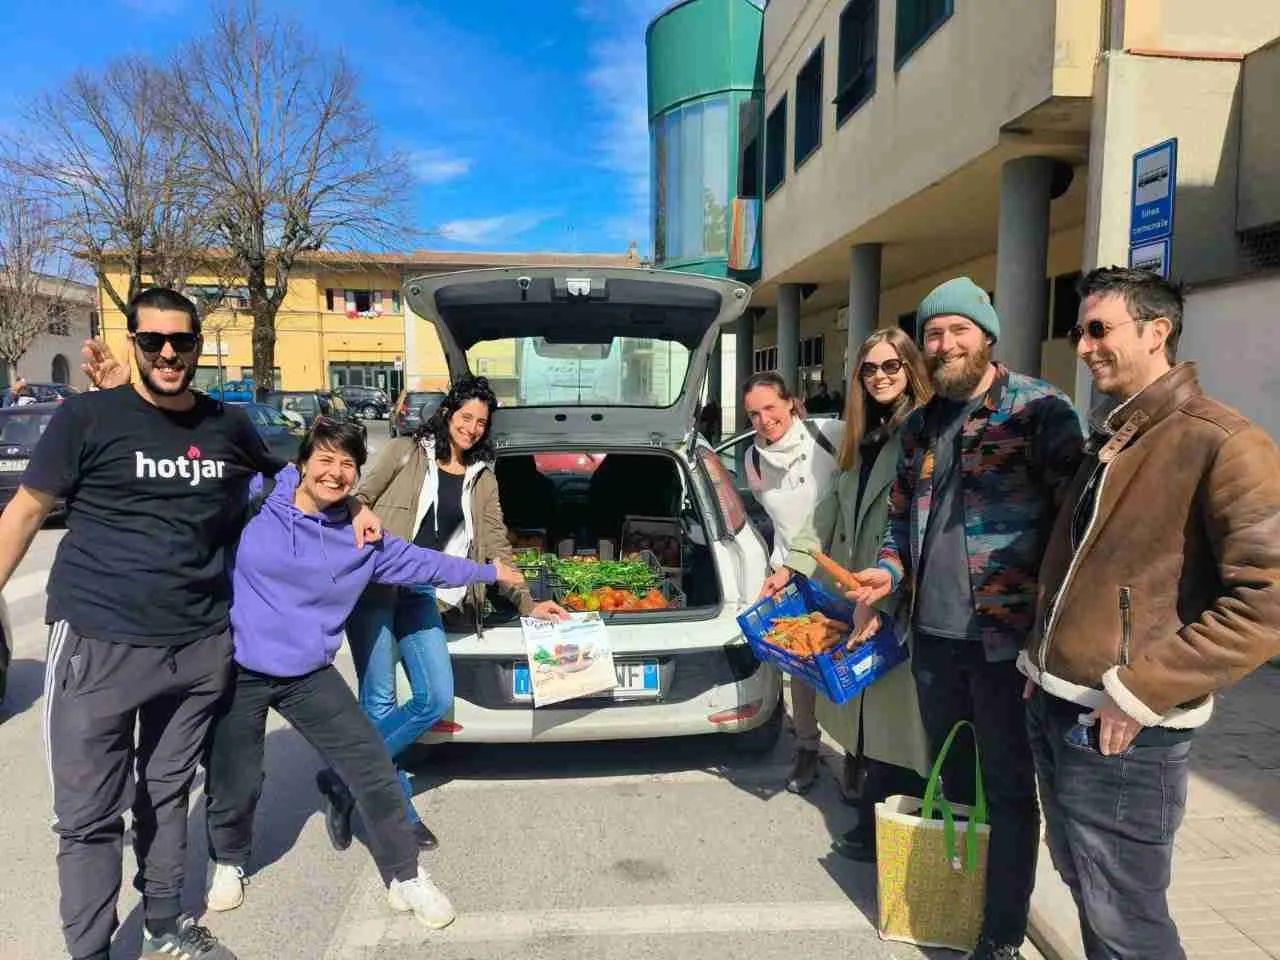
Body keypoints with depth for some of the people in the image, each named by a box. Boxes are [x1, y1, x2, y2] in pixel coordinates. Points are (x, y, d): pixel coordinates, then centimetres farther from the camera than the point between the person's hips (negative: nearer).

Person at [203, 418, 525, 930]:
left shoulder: (360, 537, 0)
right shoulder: (253, 502, -9)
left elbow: (420, 561, 12)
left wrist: (489, 572, 19)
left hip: (309, 674, 2)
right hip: (238, 670, -2)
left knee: (374, 771, 0)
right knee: (233, 786, 10)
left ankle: (405, 878, 18)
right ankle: (228, 863, 45)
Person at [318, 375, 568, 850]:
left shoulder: (483, 479, 13)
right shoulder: (406, 452, 1)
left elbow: (496, 545, 12)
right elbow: (358, 500, 1)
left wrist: (527, 603, 7)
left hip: (422, 596, 5)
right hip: (374, 586, -4)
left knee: (436, 699, -4)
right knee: (380, 702, -6)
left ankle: (344, 779, 10)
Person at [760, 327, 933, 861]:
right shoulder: (863, 437, 18)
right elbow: (833, 509, 20)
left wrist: (885, 592, -20)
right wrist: (793, 565, 13)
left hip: (901, 601, -7)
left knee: (892, 715, -1)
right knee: (867, 710, 12)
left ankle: (883, 830, 13)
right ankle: (873, 816, 23)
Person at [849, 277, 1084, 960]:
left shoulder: (1040, 410, -9)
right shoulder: (920, 425, 10)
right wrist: (890, 569, 1)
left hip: (1007, 635, -6)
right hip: (933, 630, 6)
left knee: (1007, 787, 8)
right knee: (946, 774, 20)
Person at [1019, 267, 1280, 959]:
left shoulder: (1223, 444, -15)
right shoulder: (1107, 444, 13)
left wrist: (1141, 691, -21)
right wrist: (1040, 659, 13)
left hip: (1121, 731, -8)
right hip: (1053, 710, 8)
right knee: (1085, 889, 22)